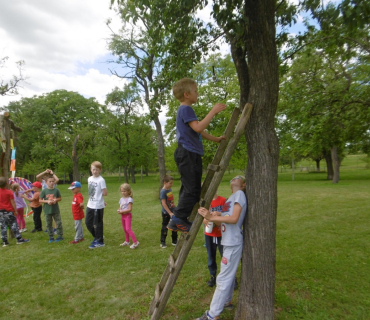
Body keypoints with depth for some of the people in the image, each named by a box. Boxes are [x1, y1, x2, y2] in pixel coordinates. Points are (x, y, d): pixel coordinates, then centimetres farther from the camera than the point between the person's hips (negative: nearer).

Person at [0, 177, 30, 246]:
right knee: (14, 225, 2)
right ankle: (19, 239, 6)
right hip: (9, 211, -4)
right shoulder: (9, 192, -12)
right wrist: (15, 209, -2)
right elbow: (13, 202, -10)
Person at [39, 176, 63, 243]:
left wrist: (56, 200, -15)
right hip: (47, 210, 0)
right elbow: (40, 200, -2)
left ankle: (60, 236, 16)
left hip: (56, 210, 0)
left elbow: (60, 198, 5)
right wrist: (47, 201, -17)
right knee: (49, 224, 10)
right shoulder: (44, 191, -5)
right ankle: (51, 237, 22)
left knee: (58, 223, 4)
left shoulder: (56, 190, -3)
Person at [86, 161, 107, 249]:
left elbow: (105, 193, -16)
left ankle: (100, 242, 20)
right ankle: (97, 237, 35)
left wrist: (99, 194, -3)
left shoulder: (101, 180, -15)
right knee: (88, 222, 15)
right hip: (90, 205, 8)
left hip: (98, 206, -7)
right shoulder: (89, 179, 7)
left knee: (97, 224, 3)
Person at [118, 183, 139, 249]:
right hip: (122, 216, 8)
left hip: (128, 215, -8)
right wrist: (118, 210, -6)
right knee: (124, 229, 16)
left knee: (128, 229, -16)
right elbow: (120, 207, 15)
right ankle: (127, 241, 30)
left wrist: (122, 211, -22)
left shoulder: (129, 199, -14)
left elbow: (130, 209, -20)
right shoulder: (121, 199, 9)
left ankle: (135, 242, -13)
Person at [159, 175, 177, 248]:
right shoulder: (163, 191, -19)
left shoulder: (170, 189, 3)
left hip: (172, 211, 7)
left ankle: (174, 241, 29)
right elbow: (163, 204, -21)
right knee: (165, 227, 6)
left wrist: (175, 209, 15)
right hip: (166, 213, -7)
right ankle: (162, 242, 21)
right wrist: (170, 213, -20)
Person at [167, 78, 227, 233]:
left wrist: (216, 139, 32)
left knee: (189, 189, 14)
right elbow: (198, 128, -25)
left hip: (190, 154, 11)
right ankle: (178, 219, -3)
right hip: (188, 154, -11)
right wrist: (213, 111, -19)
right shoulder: (186, 109, -10)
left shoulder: (185, 110, 24)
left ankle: (181, 220, 21)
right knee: (192, 189, -8)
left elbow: (199, 132, 31)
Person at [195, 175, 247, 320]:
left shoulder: (240, 194, -12)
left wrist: (211, 217, -26)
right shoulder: (231, 197, 14)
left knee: (223, 278, -3)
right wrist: (214, 216, -6)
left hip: (233, 243, -9)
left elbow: (234, 219, -23)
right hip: (229, 242, 9)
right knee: (229, 275, 22)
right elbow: (225, 218, 12)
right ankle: (227, 302, 38)